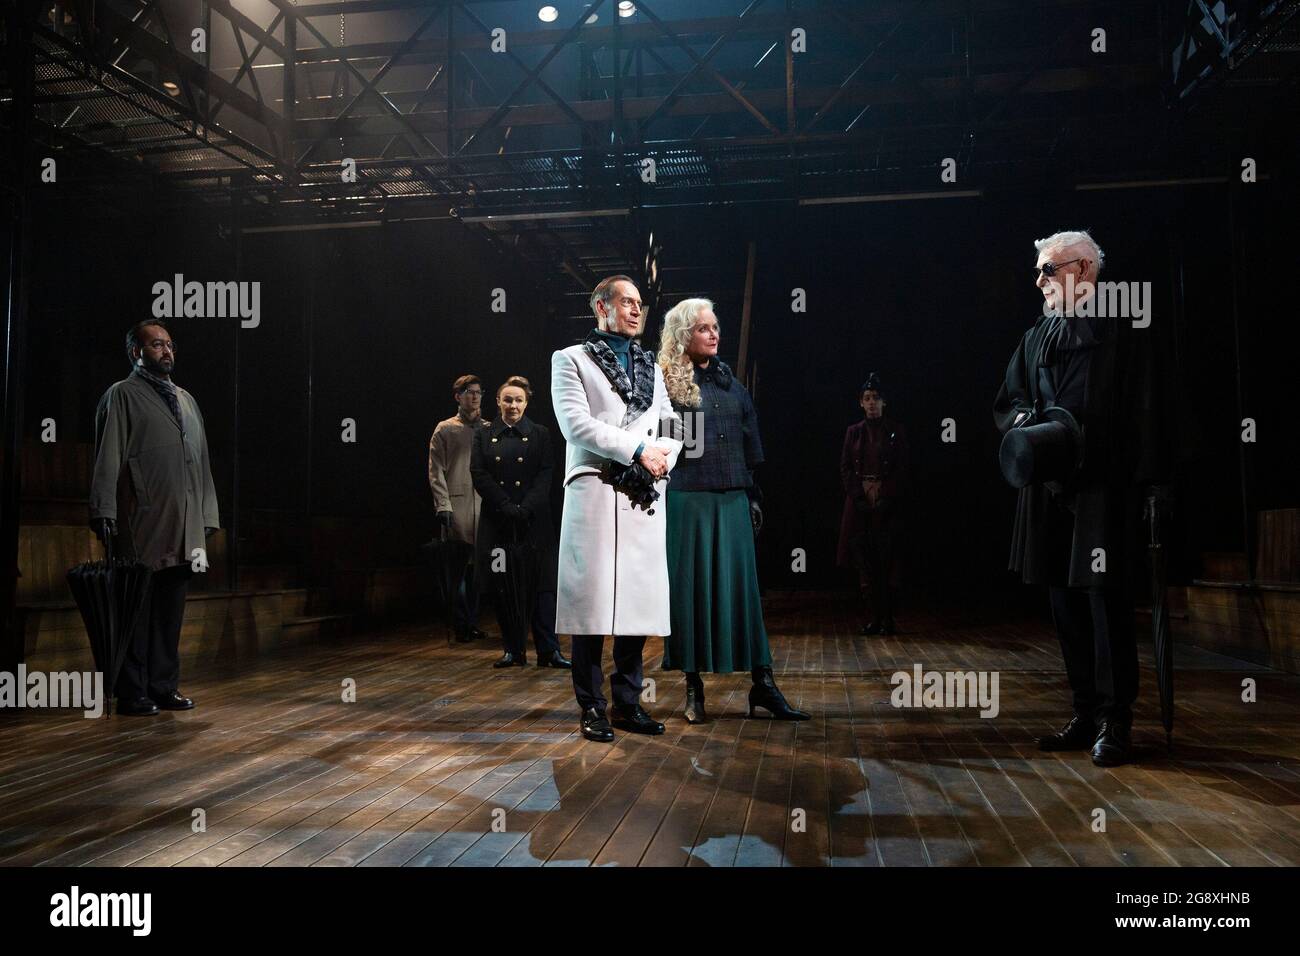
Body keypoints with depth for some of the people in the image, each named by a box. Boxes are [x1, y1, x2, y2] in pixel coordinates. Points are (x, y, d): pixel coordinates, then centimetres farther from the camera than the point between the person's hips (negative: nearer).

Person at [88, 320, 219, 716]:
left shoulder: (186, 399, 20)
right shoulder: (122, 395, 2)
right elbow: (107, 460, -5)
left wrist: (207, 517, 15)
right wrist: (105, 516, -11)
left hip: (183, 531, 6)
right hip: (141, 528, -6)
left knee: (171, 611, 9)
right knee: (137, 610, -1)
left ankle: (164, 687, 18)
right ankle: (134, 694, 7)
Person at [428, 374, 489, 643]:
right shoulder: (445, 430, 7)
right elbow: (436, 471, 2)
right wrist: (442, 505, -8)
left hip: (484, 504, 3)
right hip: (456, 505, -3)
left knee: (477, 565, 4)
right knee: (458, 565, -4)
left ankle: (472, 622, 12)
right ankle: (461, 625, 2)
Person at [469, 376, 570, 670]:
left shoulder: (540, 435, 7)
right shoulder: (483, 436, 9)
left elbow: (545, 477, -1)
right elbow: (479, 475, -1)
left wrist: (525, 509, -15)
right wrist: (507, 506, -13)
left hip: (533, 521, -1)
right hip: (496, 522, 1)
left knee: (540, 585, -5)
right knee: (503, 587, 3)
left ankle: (549, 650, -3)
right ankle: (513, 650, 11)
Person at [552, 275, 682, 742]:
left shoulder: (651, 366, 24)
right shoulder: (571, 360, 6)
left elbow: (672, 422, 18)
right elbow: (576, 423, -8)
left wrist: (664, 456, -5)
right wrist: (639, 451, -11)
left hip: (645, 496, 5)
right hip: (596, 490, -5)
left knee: (638, 600, 4)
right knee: (593, 600, -5)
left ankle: (628, 703, 13)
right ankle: (592, 708, 3)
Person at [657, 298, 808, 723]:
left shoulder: (729, 380, 14)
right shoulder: (667, 382, -2)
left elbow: (749, 441, 15)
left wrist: (753, 494, 11)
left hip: (732, 500, 5)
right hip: (687, 499, -4)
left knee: (742, 586, 5)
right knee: (691, 588, 1)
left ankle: (762, 683, 9)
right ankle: (694, 686, 11)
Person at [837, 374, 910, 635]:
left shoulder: (896, 431, 5)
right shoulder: (853, 432, 11)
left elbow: (902, 469, 0)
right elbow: (845, 469, 6)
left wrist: (885, 496, -10)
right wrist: (860, 495, -6)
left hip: (887, 504, -2)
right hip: (859, 502, 2)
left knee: (886, 560, -4)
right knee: (865, 561, -1)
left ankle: (888, 617, 0)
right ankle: (874, 616, 3)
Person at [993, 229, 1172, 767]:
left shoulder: (1121, 330, 0)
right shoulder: (1038, 337, 17)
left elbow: (1145, 410, -5)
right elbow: (1005, 403, 20)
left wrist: (1153, 484, -11)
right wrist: (1024, 421, -4)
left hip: (1105, 488, -6)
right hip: (1050, 490, 6)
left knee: (1105, 599, -7)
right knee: (1065, 603, 8)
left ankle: (1115, 721, 2)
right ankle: (1086, 713, 18)